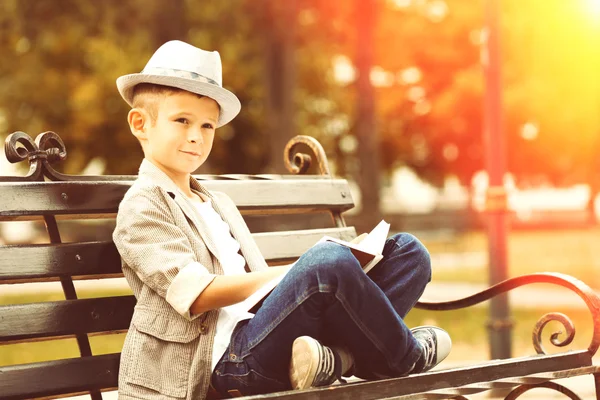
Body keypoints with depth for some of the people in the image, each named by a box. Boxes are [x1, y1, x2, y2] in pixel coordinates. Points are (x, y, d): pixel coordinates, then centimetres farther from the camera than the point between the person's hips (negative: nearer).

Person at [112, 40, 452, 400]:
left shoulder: (219, 205, 29)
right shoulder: (142, 206, 3)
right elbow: (198, 296, -10)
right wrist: (296, 273, -11)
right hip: (228, 361, -8)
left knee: (409, 251, 1)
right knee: (330, 261, -32)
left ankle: (336, 359, -22)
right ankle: (405, 356, -5)